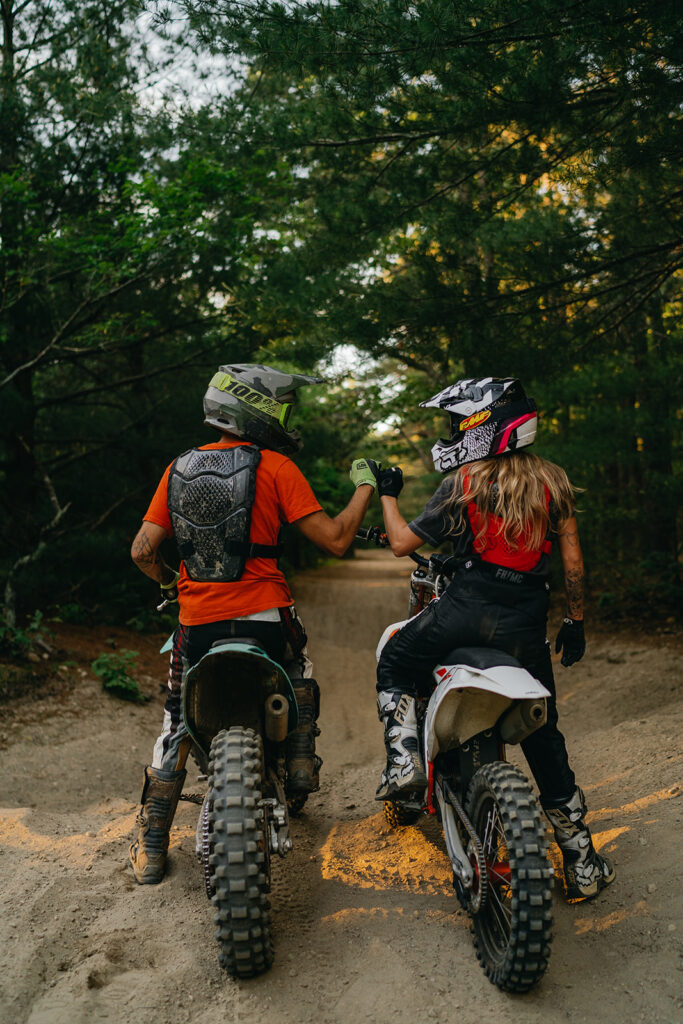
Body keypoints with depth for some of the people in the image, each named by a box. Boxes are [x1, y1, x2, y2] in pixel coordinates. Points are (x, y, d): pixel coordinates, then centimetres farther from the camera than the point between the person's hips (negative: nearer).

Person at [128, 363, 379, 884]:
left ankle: (151, 846, 16)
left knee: (177, 723, 16)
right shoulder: (275, 466, -7)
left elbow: (143, 550, 4)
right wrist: (365, 485, 4)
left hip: (197, 620, 3)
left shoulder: (179, 468, 6)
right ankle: (301, 765, 30)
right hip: (263, 615, -3)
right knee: (300, 680, 30)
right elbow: (334, 540, -10)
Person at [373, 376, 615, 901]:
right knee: (544, 740, 14)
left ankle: (404, 758, -1)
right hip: (526, 622, 4)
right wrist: (576, 619, 15)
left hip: (467, 608, -3)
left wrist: (387, 494, 16)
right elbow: (572, 557, 6)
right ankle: (583, 864, 20)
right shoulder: (554, 480, 7)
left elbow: (403, 543, 1)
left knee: (394, 667, 22)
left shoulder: (464, 484, -2)